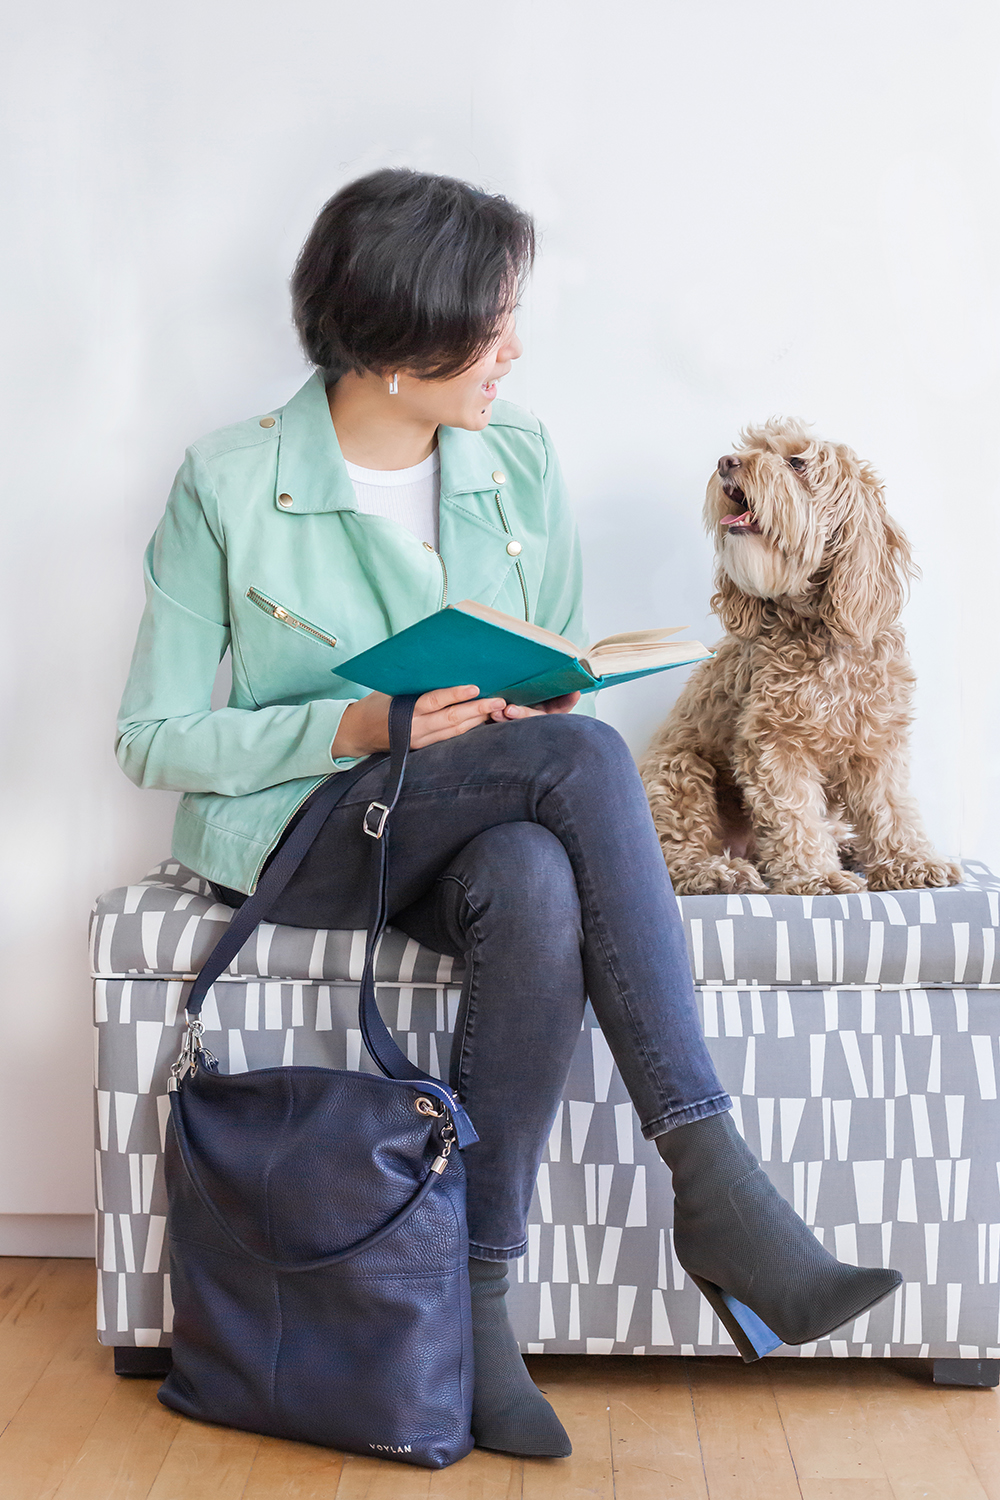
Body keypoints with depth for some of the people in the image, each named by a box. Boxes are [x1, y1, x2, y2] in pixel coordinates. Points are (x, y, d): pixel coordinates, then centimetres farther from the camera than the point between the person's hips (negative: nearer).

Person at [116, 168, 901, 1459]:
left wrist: (544, 702, -11)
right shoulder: (228, 485, -8)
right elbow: (154, 741, -7)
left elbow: (556, 679, 15)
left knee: (537, 892, -36)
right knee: (582, 759, -32)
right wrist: (358, 728, -21)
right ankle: (715, 1187, -33)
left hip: (484, 823, 4)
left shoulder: (519, 461, 5)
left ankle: (472, 1299, -26)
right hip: (293, 830, -4)